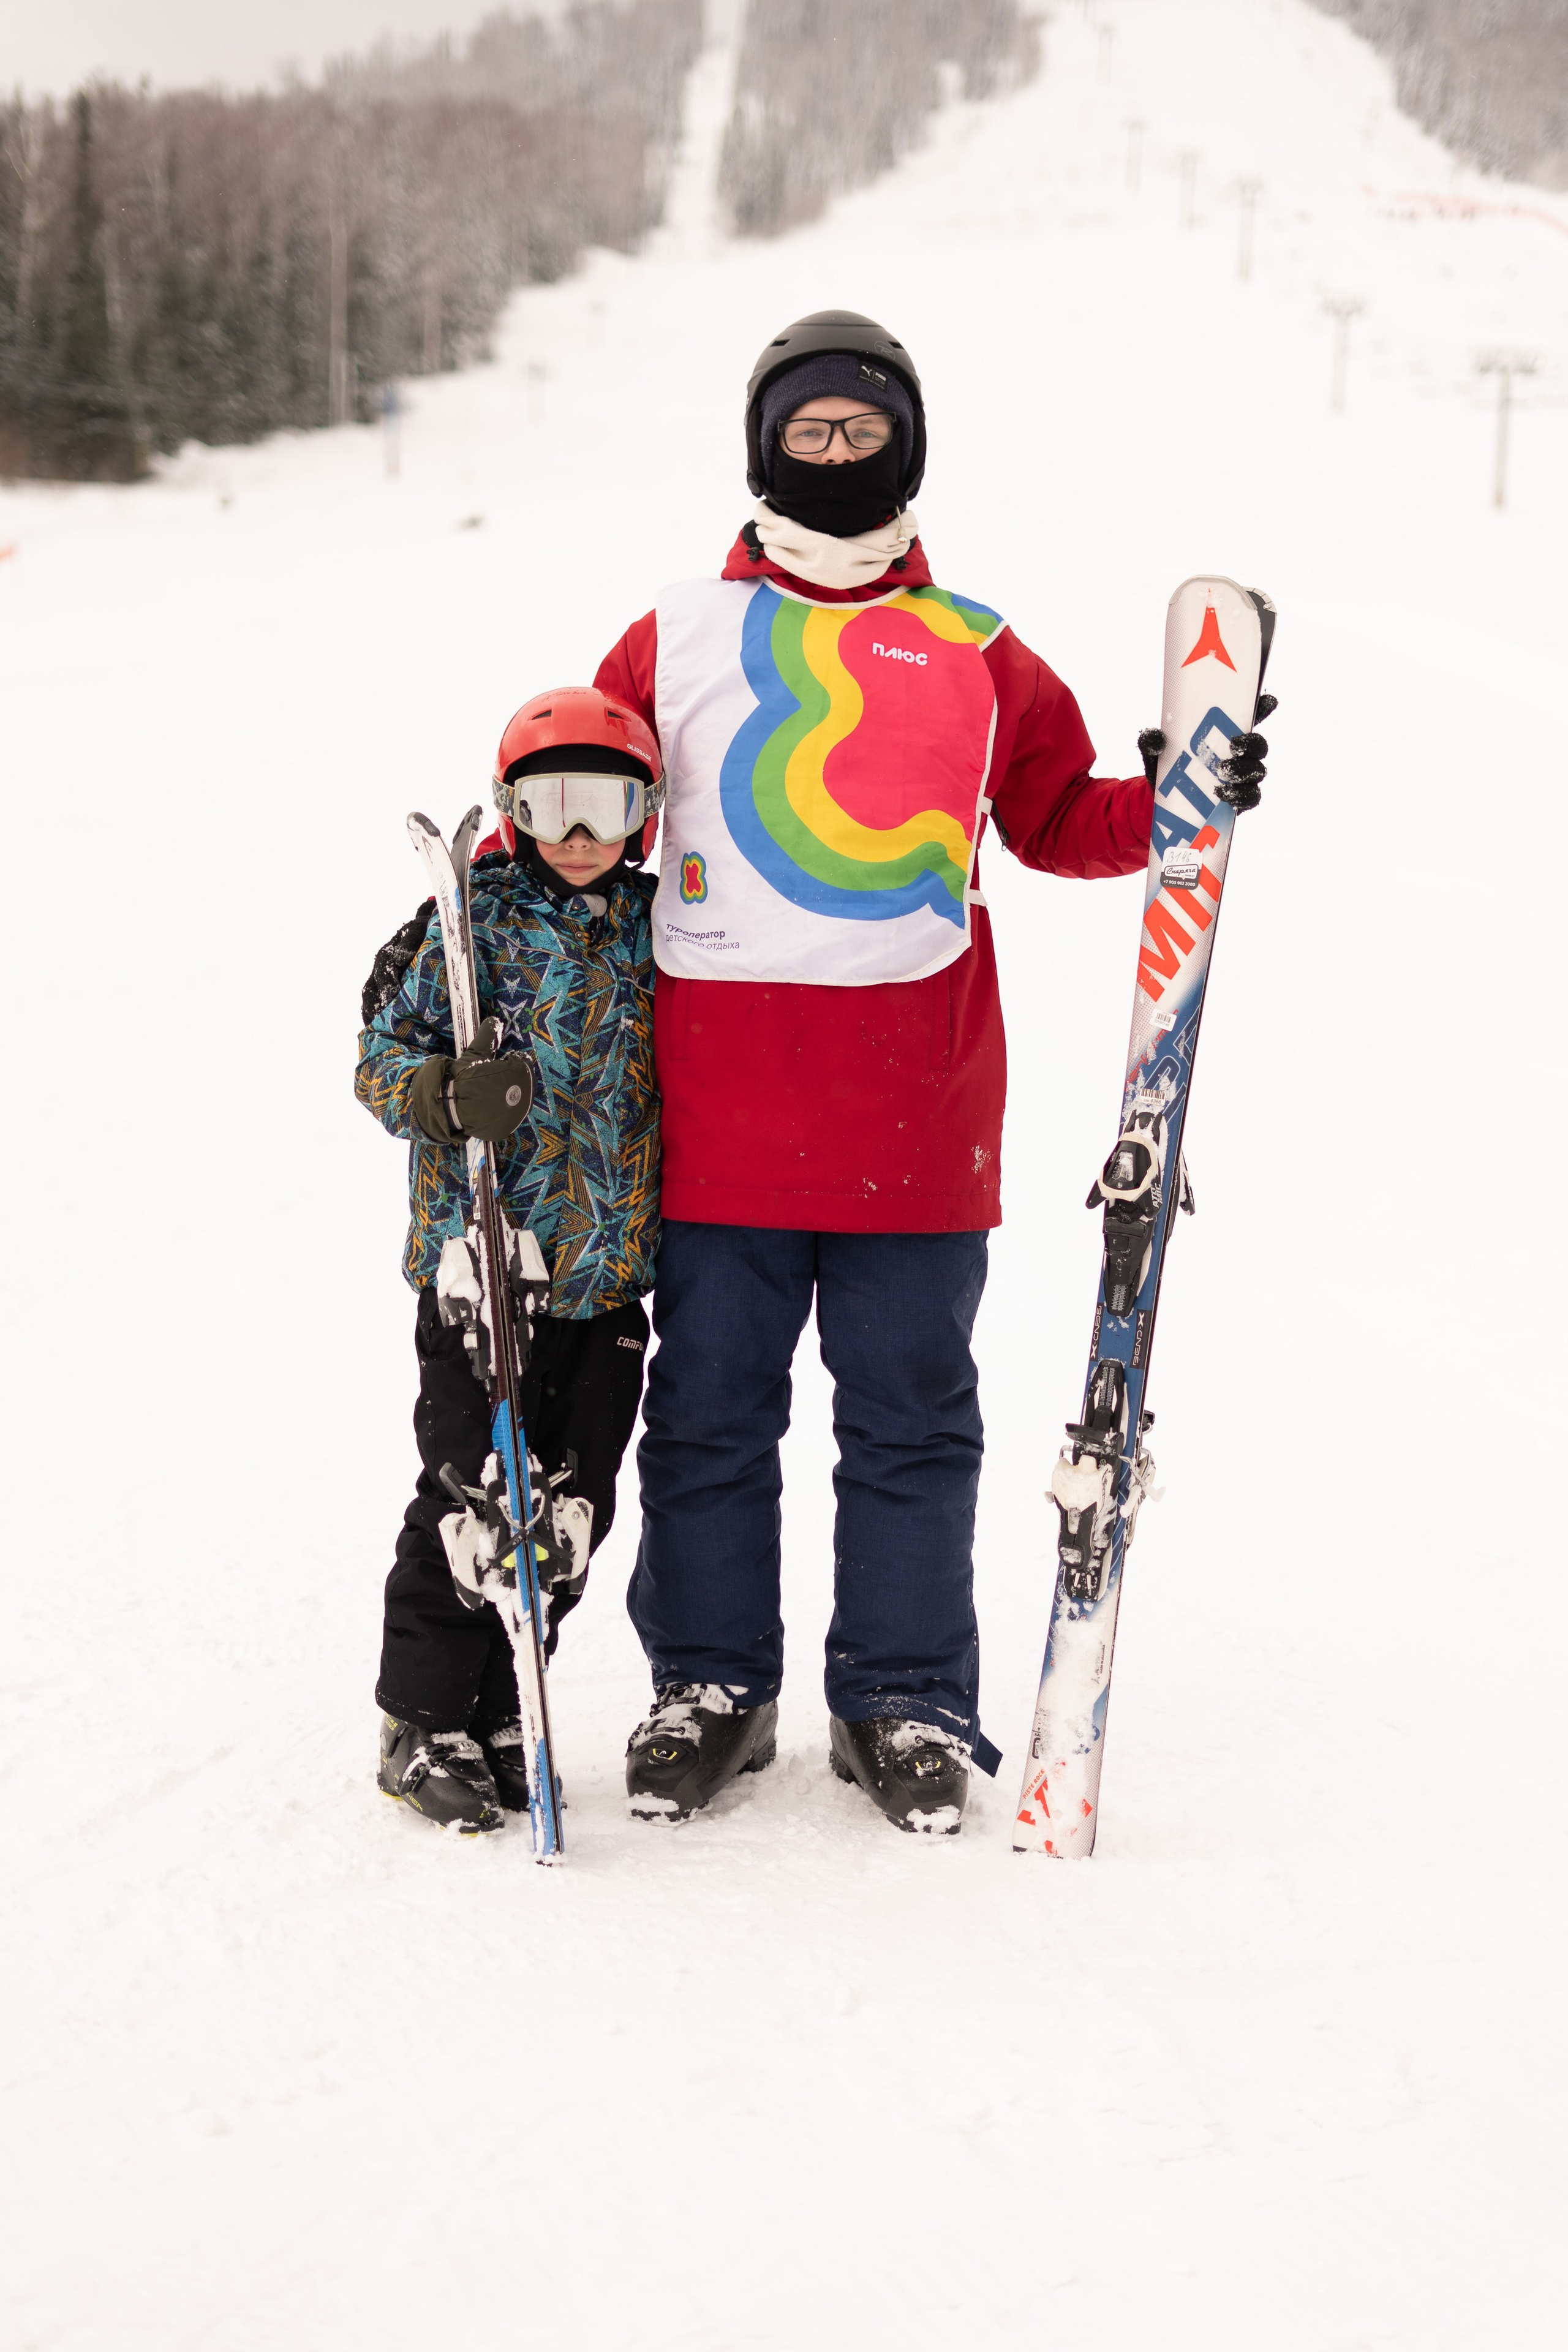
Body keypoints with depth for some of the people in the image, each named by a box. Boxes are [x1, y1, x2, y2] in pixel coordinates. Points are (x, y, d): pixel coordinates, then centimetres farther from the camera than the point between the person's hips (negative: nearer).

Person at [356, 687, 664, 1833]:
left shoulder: (654, 928, 10)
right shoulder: (472, 922, -4)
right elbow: (381, 1061, -5)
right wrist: (449, 1090, -25)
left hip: (613, 1276, 5)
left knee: (575, 1503, 8)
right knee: (472, 1496, -3)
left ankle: (499, 1713, 22)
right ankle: (424, 1724, 11)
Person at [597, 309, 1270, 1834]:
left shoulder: (975, 654, 12)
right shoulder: (677, 639, 10)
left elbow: (1059, 819, 19)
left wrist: (1173, 805, 1)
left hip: (914, 1117, 0)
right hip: (719, 1116, 0)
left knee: (909, 1415, 6)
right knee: (709, 1407, 7)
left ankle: (906, 1704, 18)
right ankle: (710, 1684, 22)